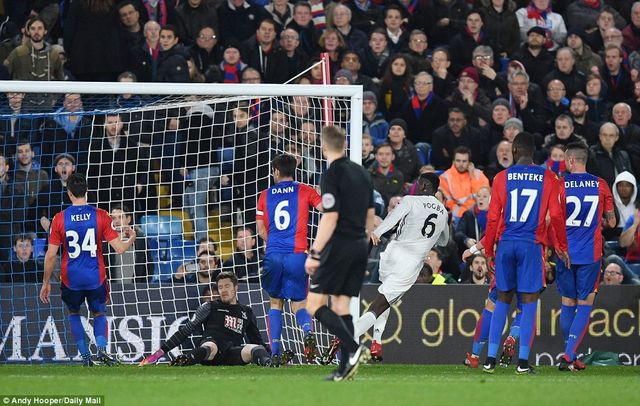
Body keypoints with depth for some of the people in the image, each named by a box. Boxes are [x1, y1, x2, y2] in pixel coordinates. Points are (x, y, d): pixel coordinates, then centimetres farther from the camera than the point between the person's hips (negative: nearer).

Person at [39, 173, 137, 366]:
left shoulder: (59, 219, -7)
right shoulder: (100, 216, -7)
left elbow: (51, 255, -6)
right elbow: (119, 248, -7)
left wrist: (46, 282, 5)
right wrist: (131, 238, 15)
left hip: (71, 278, 0)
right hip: (96, 277, 0)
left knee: (74, 314, 23)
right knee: (99, 314, 19)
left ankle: (85, 355, 11)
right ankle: (101, 348, -8)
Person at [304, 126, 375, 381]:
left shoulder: (332, 175, -12)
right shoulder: (361, 173, 12)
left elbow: (330, 218, -18)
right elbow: (370, 215, 18)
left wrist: (314, 253, -17)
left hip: (339, 245, -8)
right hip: (360, 246, 8)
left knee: (315, 304, -4)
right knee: (341, 306, 10)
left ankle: (354, 349, -19)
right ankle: (345, 369, 3)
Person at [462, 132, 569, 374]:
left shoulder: (502, 178, 2)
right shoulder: (547, 178, 1)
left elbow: (493, 218, 2)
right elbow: (556, 215, 0)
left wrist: (487, 249, 11)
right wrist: (562, 247, 11)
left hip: (506, 244, 2)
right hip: (531, 245, -2)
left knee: (502, 300, 11)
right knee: (529, 301, 2)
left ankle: (490, 359, 7)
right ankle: (523, 361, -3)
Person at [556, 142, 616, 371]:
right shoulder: (600, 185, 0)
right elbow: (611, 222, 7)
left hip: (565, 253, 0)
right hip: (590, 254, 0)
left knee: (567, 305, 12)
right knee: (585, 306, 3)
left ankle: (570, 356, 17)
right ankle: (568, 356, -10)